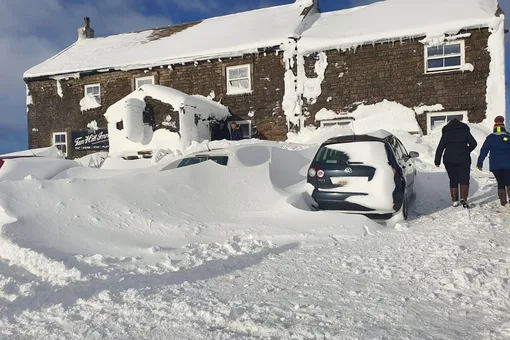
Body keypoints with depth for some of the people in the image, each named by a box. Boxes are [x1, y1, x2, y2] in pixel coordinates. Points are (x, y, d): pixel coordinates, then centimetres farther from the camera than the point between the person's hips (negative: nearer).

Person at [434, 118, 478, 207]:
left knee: (453, 181, 8)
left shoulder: (446, 133, 8)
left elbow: (440, 148, 3)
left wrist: (437, 161, 4)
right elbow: (474, 143, -1)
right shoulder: (465, 131, 6)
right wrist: (466, 152, 14)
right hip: (463, 160, -1)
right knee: (464, 180, 1)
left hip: (449, 160, 1)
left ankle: (455, 201, 6)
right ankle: (463, 198, -17)